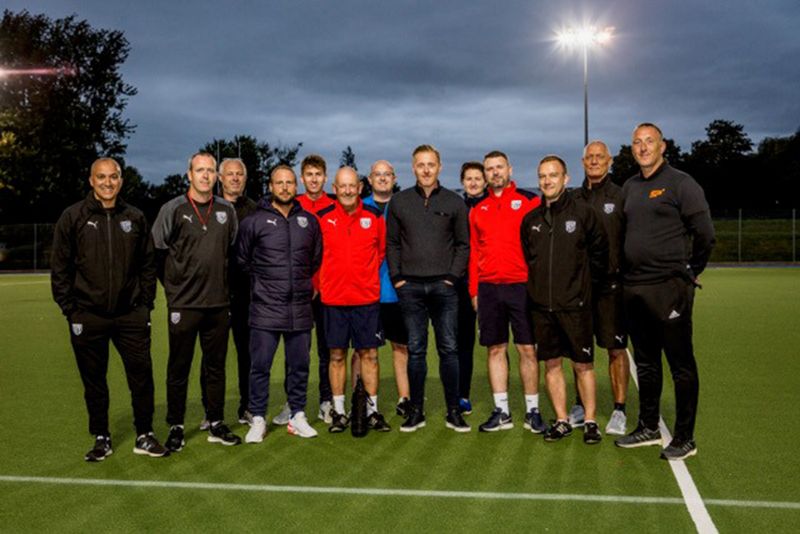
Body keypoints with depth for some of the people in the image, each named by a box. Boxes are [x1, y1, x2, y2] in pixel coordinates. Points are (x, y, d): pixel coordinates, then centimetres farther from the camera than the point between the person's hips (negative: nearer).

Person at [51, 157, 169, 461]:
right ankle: (101, 439, 23)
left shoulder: (135, 218, 6)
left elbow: (148, 264, 10)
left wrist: (146, 302, 4)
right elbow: (60, 268, 1)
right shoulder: (73, 217, 0)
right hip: (88, 316, -1)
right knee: (94, 380, 9)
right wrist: (69, 308, -4)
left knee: (142, 375, 3)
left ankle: (144, 436, 17)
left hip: (131, 315, 1)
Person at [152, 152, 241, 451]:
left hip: (219, 303, 4)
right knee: (179, 367, 4)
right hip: (183, 303, -3)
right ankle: (175, 427, 15)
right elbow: (157, 252, -1)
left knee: (216, 366, 10)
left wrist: (222, 283, 13)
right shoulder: (173, 210, -4)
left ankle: (217, 424, 21)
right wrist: (173, 286, 1)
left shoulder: (227, 210, 7)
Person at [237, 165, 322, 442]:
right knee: (260, 366, 1)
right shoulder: (254, 222, -2)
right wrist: (262, 282, 8)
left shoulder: (310, 221, 8)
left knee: (299, 366, 10)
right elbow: (242, 260, 7)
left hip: (300, 309, 3)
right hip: (265, 308, -3)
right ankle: (258, 419, 12)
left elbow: (317, 259, 21)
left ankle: (298, 416, 22)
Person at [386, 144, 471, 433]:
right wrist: (396, 277, 0)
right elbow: (392, 243, 10)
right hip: (410, 287, 1)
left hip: (443, 285, -1)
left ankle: (453, 411, 9)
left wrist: (452, 276, -4)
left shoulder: (454, 202, 6)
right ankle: (416, 411, 13)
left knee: (449, 349, 0)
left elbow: (463, 244, 6)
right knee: (415, 350, 5)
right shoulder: (399, 201, 9)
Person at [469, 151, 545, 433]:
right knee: (495, 349, 7)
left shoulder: (530, 201, 1)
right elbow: (474, 252, 13)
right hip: (488, 288, 4)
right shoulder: (478, 210, 12)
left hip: (522, 285, -3)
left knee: (527, 349, 1)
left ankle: (532, 411, 11)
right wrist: (474, 290, 7)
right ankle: (501, 412, 16)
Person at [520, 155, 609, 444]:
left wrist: (589, 280, 7)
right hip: (542, 304, 4)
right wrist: (538, 286, 13)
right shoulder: (531, 220, 8)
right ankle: (561, 421, 20)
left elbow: (600, 250, 5)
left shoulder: (583, 213, -3)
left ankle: (590, 421, 14)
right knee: (551, 363, 8)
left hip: (575, 303, -4)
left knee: (583, 364, 3)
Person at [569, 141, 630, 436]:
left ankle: (619, 410, 8)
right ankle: (581, 406, 21)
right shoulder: (573, 199, 12)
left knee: (616, 348, 0)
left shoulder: (621, 197, 1)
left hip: (611, 284, -4)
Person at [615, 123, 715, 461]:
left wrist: (689, 272, -2)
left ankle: (685, 438, 8)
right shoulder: (629, 188, 14)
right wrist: (629, 273, 13)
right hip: (634, 289, 7)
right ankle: (648, 428, 27)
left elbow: (705, 234, -9)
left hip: (669, 289, -7)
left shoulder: (680, 183, -6)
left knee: (681, 365, 0)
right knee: (645, 363, 15)